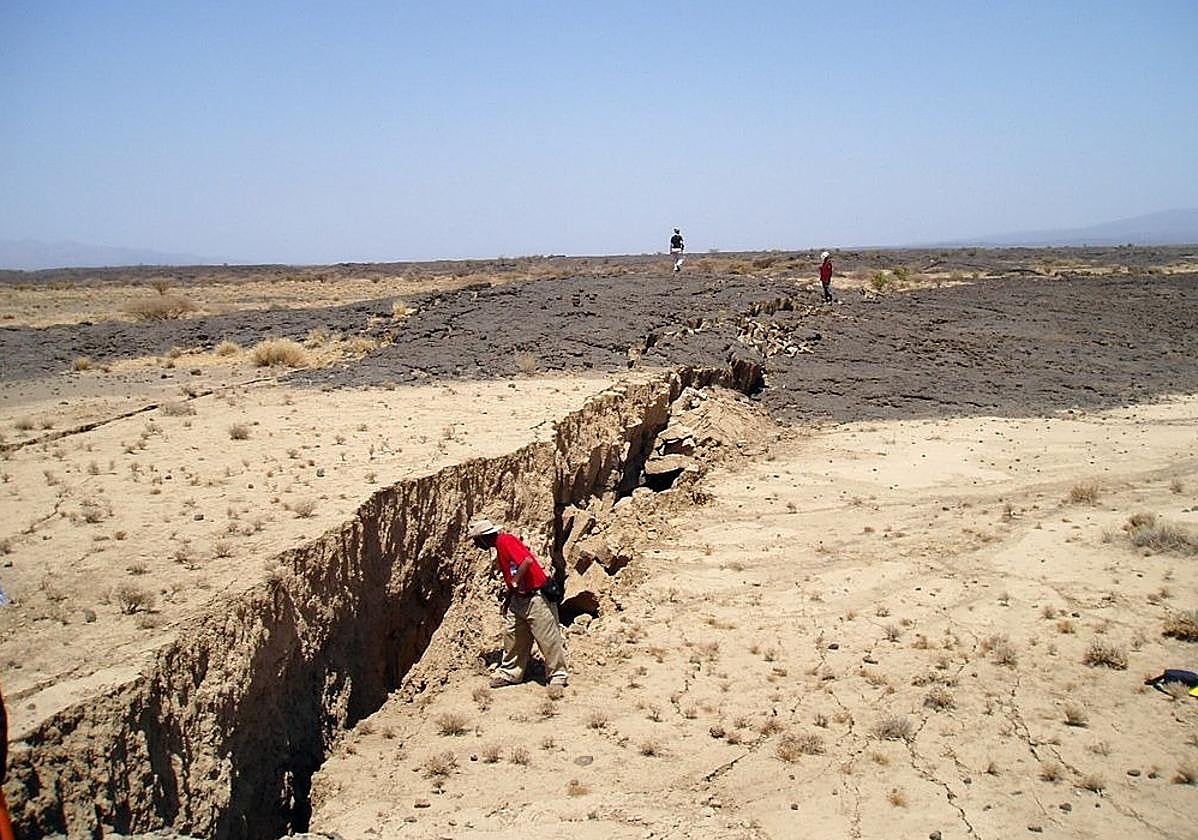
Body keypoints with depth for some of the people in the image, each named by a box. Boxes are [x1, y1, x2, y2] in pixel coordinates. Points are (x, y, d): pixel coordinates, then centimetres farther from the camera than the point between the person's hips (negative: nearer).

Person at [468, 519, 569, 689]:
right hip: (519, 600, 10)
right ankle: (509, 674, 24)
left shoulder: (506, 541, -17)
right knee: (512, 636, 13)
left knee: (548, 638, -1)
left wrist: (515, 582, -17)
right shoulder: (499, 546, 14)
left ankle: (558, 676, 7)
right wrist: (508, 596, 18)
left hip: (536, 597, -10)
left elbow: (528, 561, -29)